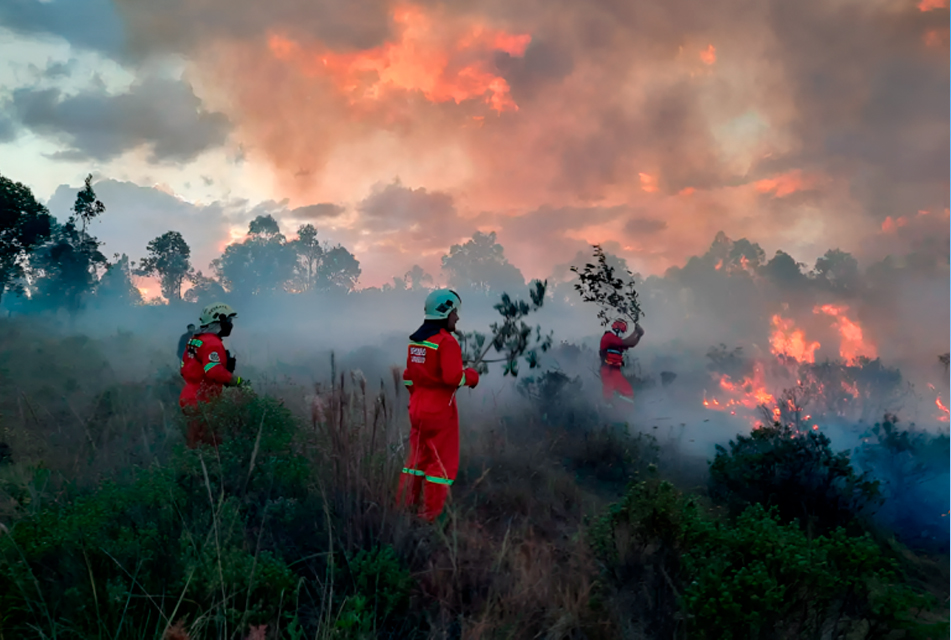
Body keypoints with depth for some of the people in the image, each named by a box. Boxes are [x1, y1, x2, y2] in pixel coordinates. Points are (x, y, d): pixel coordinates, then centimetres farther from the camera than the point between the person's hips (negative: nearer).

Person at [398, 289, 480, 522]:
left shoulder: (414, 341, 9)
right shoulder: (446, 341, -17)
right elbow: (453, 377, -24)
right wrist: (471, 376, -6)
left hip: (417, 409, 8)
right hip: (440, 411, -8)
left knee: (417, 459, 18)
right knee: (442, 464, 2)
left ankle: (403, 506, 22)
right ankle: (430, 515, 4)